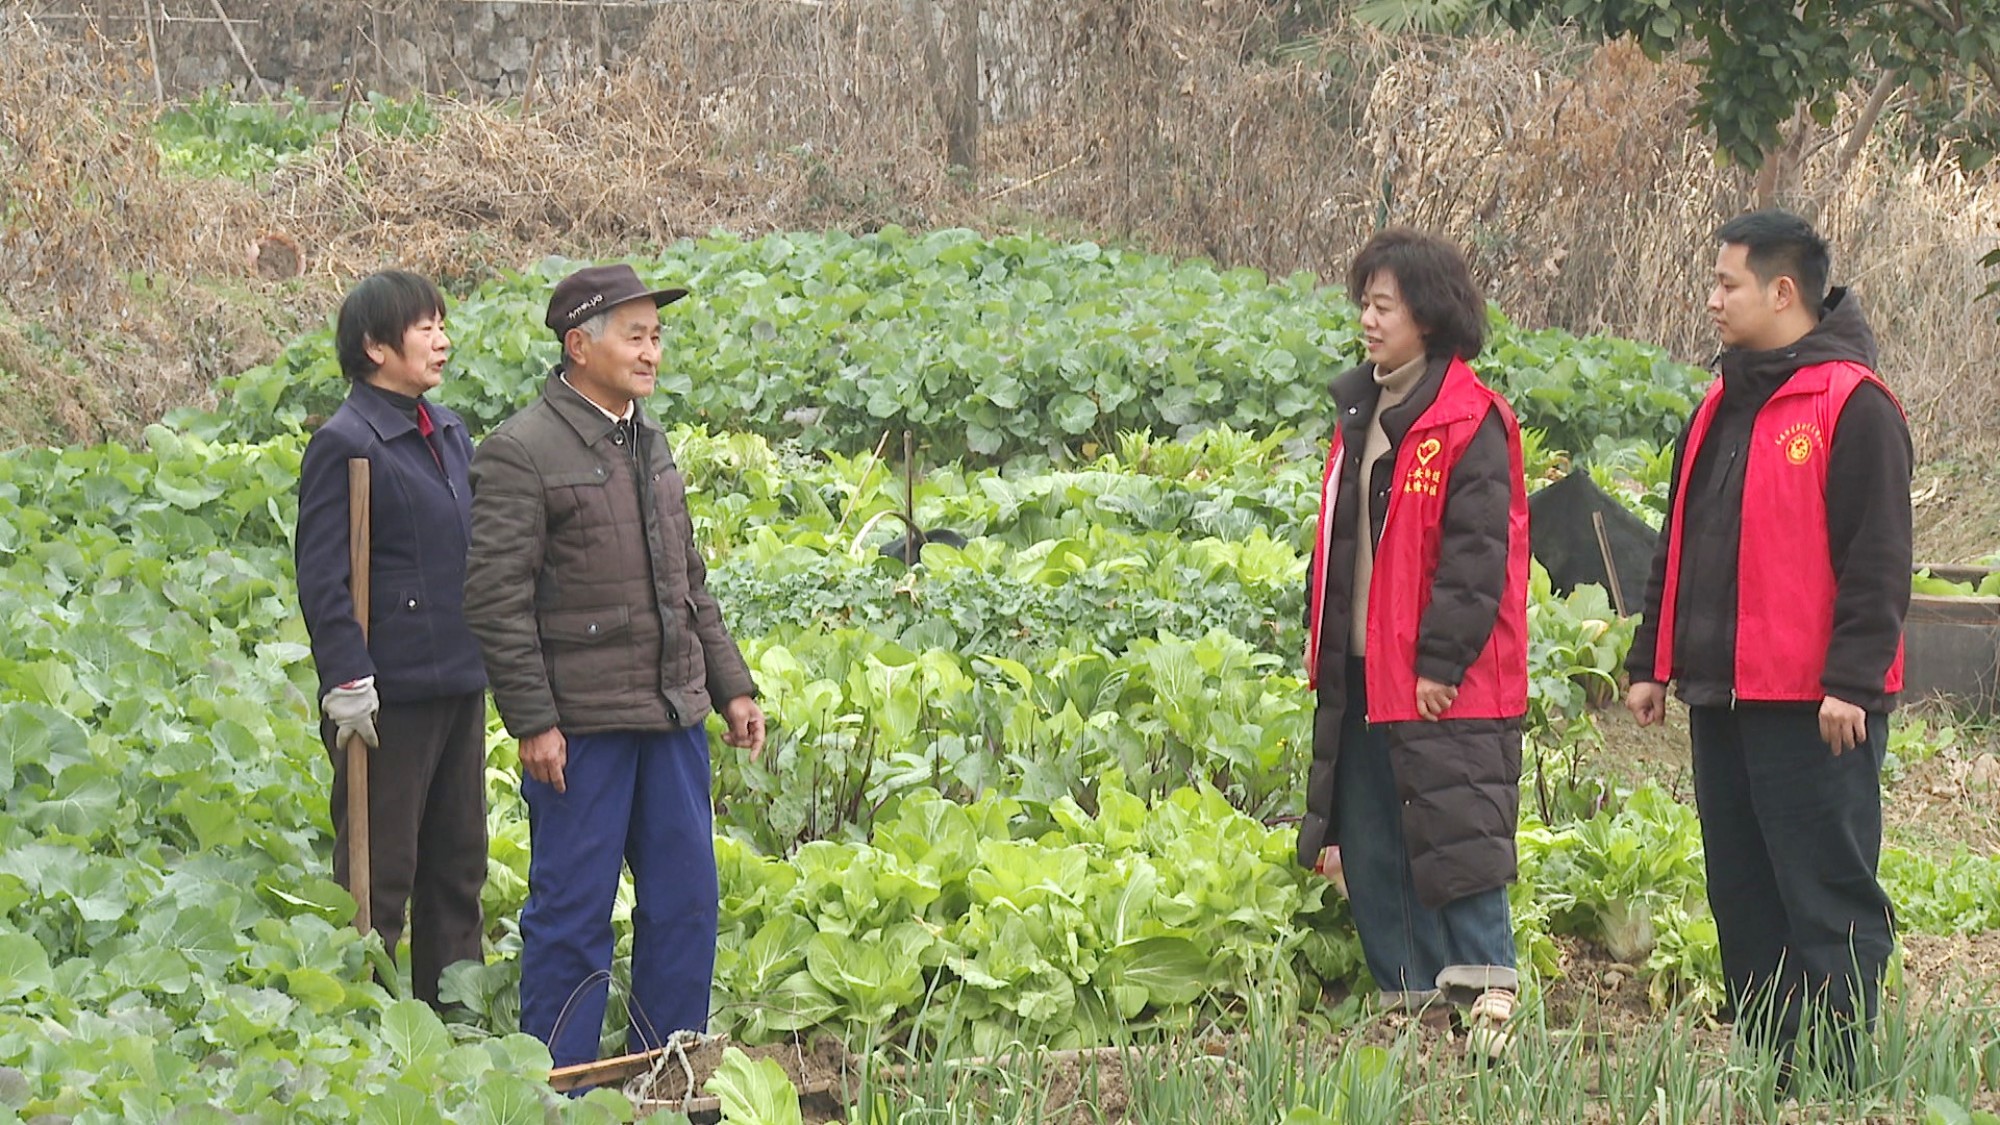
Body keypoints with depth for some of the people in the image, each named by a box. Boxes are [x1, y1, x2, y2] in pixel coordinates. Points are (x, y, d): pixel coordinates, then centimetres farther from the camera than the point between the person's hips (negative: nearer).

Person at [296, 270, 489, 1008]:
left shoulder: (448, 434, 12)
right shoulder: (344, 445, -13)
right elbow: (322, 580, -16)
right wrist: (349, 682, -21)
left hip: (459, 685, 8)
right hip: (392, 693, -8)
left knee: (458, 865, 15)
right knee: (379, 876, -1)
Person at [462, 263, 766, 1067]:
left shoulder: (649, 443, 15)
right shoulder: (520, 454, -11)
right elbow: (496, 601, -14)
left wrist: (731, 686, 17)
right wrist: (532, 722, -17)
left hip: (672, 715, 8)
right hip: (582, 728, -8)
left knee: (685, 900, 11)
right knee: (572, 910, -1)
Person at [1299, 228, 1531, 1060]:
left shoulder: (1469, 423, -10)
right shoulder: (1359, 414, 15)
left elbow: (1478, 554, -15)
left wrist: (1440, 662, -18)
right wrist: (1323, 650, 15)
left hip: (1442, 681, -9)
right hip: (1362, 675, 9)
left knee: (1455, 837, -9)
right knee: (1371, 850, 10)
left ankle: (1488, 998, -4)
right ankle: (1410, 1004, 17)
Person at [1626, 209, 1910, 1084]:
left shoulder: (1852, 406, -9)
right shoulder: (1723, 406, 17)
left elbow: (1877, 559, -14)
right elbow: (1679, 547, 23)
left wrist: (1852, 680, -19)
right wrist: (1652, 662, 19)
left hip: (1813, 708, -9)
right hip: (1721, 698, 9)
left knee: (1828, 897, -5)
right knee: (1743, 897, 11)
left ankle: (1831, 1075, -3)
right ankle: (1765, 1070, 18)